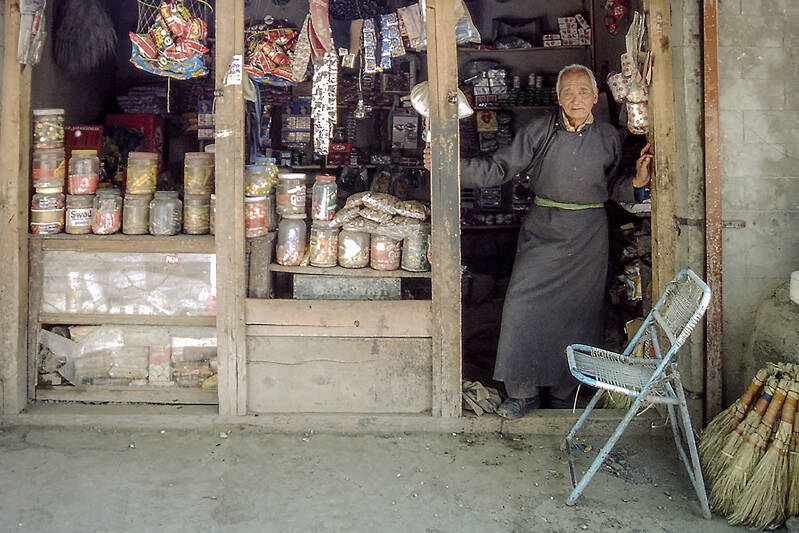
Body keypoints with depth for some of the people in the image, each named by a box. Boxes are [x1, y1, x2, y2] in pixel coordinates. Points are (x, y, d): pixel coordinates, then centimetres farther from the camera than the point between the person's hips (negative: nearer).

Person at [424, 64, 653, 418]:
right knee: (524, 306, -8)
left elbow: (612, 188, 14)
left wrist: (638, 180, -6)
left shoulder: (608, 137, 6)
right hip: (542, 231, -1)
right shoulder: (539, 131, 0)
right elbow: (500, 168, -3)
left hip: (588, 236, 1)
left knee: (577, 312, 4)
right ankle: (524, 392, 6)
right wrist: (452, 166, -13)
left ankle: (564, 396, 20)